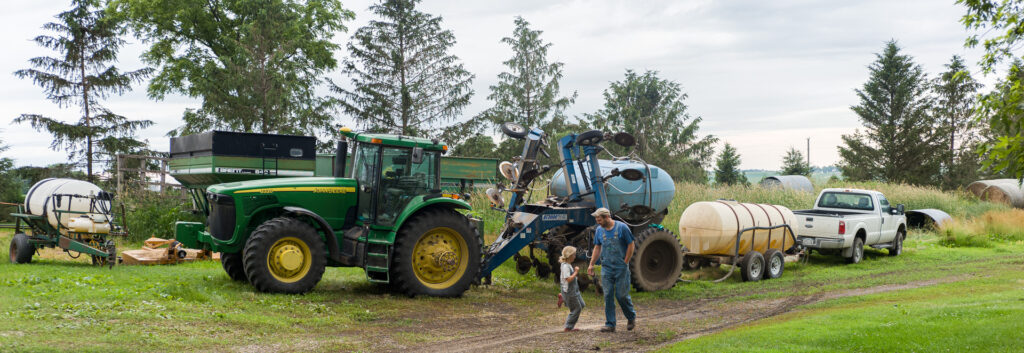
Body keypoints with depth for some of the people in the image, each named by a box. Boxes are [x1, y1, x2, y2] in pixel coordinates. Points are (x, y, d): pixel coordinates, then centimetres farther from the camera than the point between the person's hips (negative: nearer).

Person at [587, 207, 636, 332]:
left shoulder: (622, 227, -8)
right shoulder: (599, 230, 5)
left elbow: (631, 245, -3)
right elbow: (597, 248, 14)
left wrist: (625, 262, -6)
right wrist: (591, 264, 8)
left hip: (621, 268, -4)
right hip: (606, 268, 4)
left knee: (622, 294, -3)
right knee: (608, 296, 1)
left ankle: (631, 317, 22)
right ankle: (610, 324, 7)